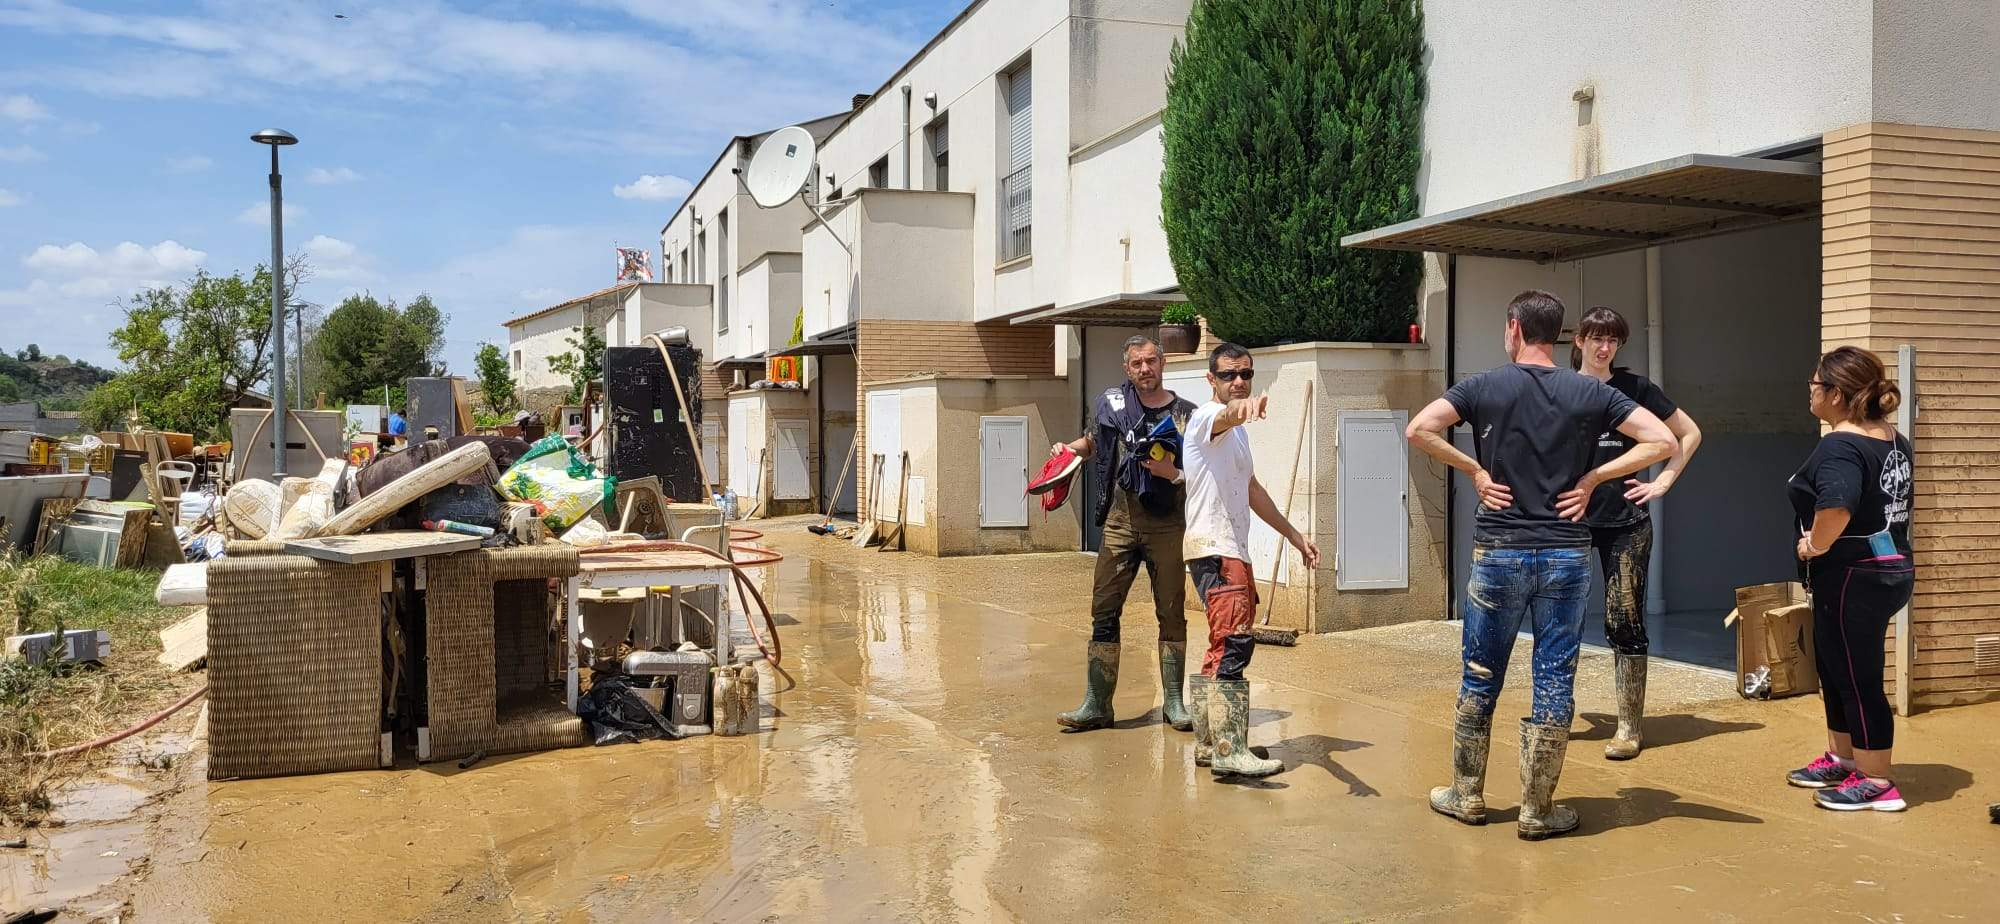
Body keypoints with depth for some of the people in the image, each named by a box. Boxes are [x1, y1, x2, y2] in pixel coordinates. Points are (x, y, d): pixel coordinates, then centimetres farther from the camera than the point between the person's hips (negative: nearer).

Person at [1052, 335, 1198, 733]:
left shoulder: (1184, 413, 0)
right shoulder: (1112, 402, 7)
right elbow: (1093, 441, 26)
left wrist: (1171, 473, -17)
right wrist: (1069, 448, 7)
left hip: (1165, 525, -1)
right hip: (1120, 523, 2)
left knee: (1172, 614, 4)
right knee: (1104, 611, 0)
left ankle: (1173, 703, 16)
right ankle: (1096, 705, 6)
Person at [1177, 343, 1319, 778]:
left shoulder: (1237, 430, 22)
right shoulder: (1208, 416, -8)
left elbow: (1252, 489, 30)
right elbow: (1227, 414, -34)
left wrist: (1293, 534, 30)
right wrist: (1244, 407, -58)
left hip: (1233, 551, 10)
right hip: (1214, 548, -10)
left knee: (1225, 645, 13)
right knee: (1235, 640, -19)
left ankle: (1208, 744, 20)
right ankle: (1229, 751, -22)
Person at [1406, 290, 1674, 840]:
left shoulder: (1486, 388, -3)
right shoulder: (1590, 393, 1)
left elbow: (1420, 429, -15)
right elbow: (1661, 441, -3)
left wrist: (1474, 470, -4)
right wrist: (1593, 477, 0)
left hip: (1499, 552, -1)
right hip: (1567, 556, 1)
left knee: (1480, 681, 12)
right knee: (1554, 685, 7)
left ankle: (1466, 795, 24)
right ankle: (1537, 811, 13)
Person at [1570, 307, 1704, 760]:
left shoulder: (1635, 387, 2)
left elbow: (1689, 434, 10)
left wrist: (1663, 483, 2)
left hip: (1625, 522, -1)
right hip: (1570, 518, 1)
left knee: (1624, 620, -1)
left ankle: (1629, 727, 6)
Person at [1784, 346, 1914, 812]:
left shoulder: (1839, 447, -22)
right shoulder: (1895, 441, 9)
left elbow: (1836, 506, -40)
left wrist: (1815, 546, -22)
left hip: (1852, 578, -10)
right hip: (1891, 567, 10)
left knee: (1857, 679, 1)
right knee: (1835, 669, 22)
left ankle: (1877, 783, 12)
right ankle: (1841, 759, 34)